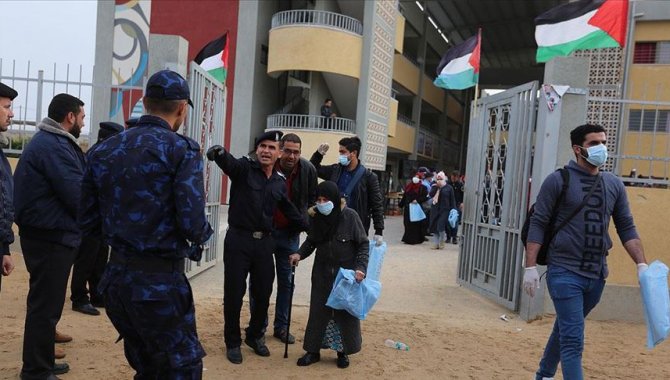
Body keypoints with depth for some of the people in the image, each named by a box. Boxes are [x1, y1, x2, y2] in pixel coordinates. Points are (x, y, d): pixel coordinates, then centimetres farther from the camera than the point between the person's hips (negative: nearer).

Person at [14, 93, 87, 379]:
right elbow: (78, 196, -21)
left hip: (49, 234, 11)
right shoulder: (54, 145, -18)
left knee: (46, 303, 19)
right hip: (51, 237, -11)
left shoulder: (50, 141, 16)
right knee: (45, 305, -1)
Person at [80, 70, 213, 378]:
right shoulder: (181, 150, -11)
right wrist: (203, 234, 2)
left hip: (116, 277, 7)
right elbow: (192, 223, -19)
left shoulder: (102, 150, 6)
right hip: (159, 281, -6)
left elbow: (88, 222, 7)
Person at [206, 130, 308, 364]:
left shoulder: (280, 183, 9)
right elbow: (228, 161, -30)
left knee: (263, 294, 13)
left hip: (264, 242, 4)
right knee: (234, 293, 6)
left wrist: (309, 228, 29)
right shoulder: (244, 168, -6)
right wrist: (218, 152, -52)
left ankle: (254, 336, 36)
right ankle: (233, 342, 25)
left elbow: (289, 210, 24)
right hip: (238, 240, -4)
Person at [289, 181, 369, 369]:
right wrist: (300, 254, -7)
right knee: (318, 311, 7)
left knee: (345, 311, 6)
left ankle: (343, 352, 23)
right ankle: (313, 351, 20)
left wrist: (361, 267, -17)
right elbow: (311, 241, 10)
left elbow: (363, 244, -7)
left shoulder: (350, 216, -14)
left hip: (346, 274, -3)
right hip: (322, 273, 3)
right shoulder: (316, 217, -4)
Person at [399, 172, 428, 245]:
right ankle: (408, 239, 15)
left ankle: (415, 239, 5)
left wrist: (417, 200, -20)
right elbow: (404, 197, 15)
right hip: (408, 208, 5)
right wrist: (401, 205, 13)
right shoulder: (408, 186, 12)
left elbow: (425, 196, -10)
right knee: (407, 223, 6)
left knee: (416, 224, -2)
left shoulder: (422, 187, -2)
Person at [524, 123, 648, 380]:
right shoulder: (558, 180, -6)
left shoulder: (614, 185, 8)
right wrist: (530, 267, -13)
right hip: (565, 272, -5)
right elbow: (537, 225, -8)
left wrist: (642, 264, 1)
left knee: (566, 330, 21)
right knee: (573, 340, -7)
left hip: (597, 275, 5)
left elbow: (626, 228, 12)